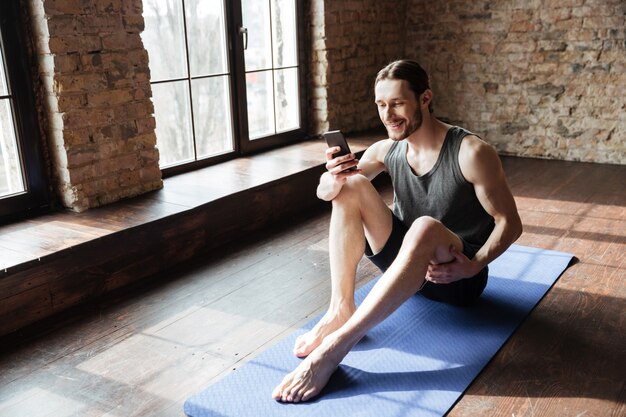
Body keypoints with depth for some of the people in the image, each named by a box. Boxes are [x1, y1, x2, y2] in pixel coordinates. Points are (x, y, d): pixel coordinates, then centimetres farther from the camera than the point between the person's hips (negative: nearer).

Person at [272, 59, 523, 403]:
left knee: (425, 228, -39)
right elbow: (325, 193, -4)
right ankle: (340, 310, -22)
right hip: (407, 263, 5)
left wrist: (473, 266, -29)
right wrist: (333, 178, -28)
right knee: (351, 186, -13)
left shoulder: (471, 153, -16)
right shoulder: (386, 151, -2)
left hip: (456, 276, -5)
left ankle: (335, 346, -41)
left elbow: (510, 223, -13)